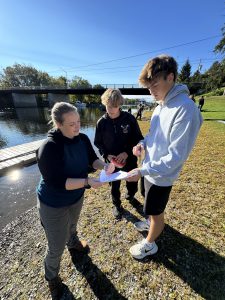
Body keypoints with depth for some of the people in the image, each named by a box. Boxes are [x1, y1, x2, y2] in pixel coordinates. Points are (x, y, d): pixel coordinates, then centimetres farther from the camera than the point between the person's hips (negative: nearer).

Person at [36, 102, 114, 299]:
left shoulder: (82, 139, -12)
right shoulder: (49, 148, -31)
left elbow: (92, 159, -3)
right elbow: (56, 182, -32)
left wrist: (104, 165, -23)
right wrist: (87, 182, -37)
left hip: (76, 197, 6)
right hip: (54, 205, -5)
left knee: (72, 225, 36)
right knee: (56, 247, 15)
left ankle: (73, 243, 70)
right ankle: (52, 278, 50)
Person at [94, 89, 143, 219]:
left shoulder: (129, 118, -12)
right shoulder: (101, 122, -8)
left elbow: (139, 139, -6)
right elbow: (98, 143, 0)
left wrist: (127, 152, -18)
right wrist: (107, 155, -16)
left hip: (129, 159, 0)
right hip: (112, 161, 1)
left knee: (133, 182, 17)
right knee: (114, 185, 15)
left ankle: (130, 196, 53)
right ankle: (117, 205, 44)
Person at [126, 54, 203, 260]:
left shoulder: (186, 109, -26)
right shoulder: (161, 105, 2)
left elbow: (176, 157, -27)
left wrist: (142, 170, -28)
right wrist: (143, 143, -4)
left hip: (161, 176, -8)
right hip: (150, 170, 8)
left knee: (156, 212, 16)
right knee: (153, 209, 30)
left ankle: (150, 244, 44)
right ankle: (154, 225, 59)